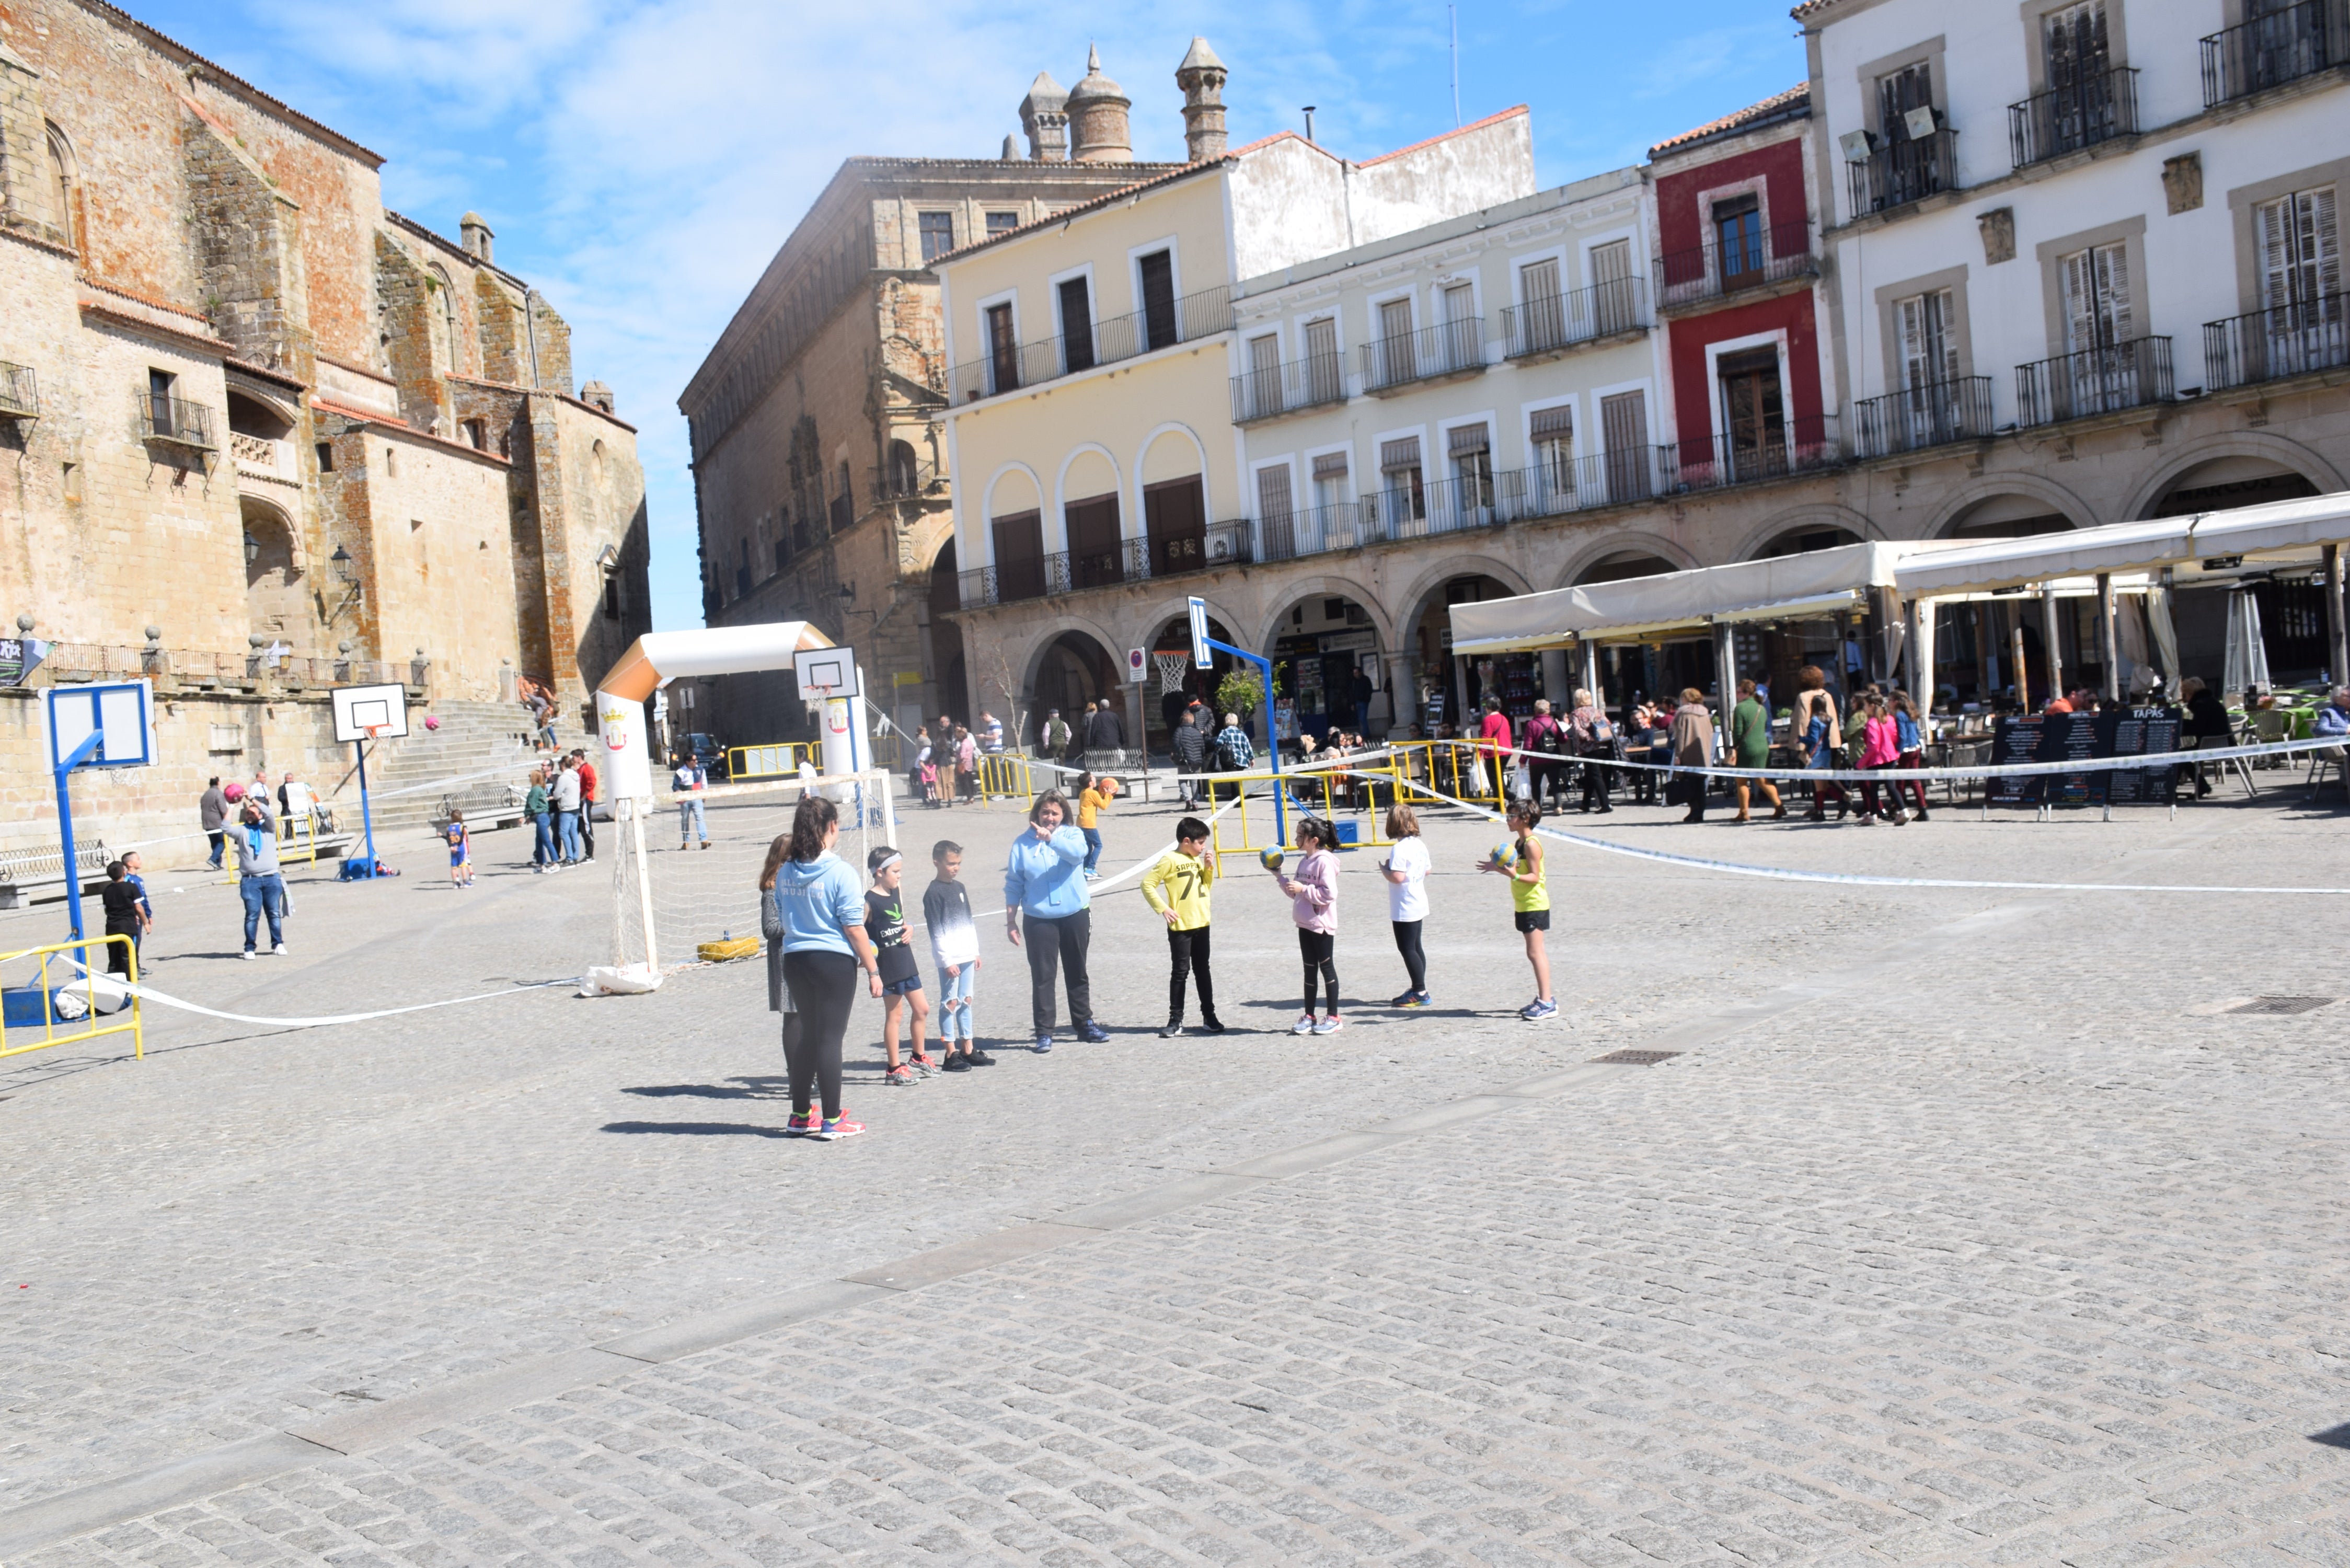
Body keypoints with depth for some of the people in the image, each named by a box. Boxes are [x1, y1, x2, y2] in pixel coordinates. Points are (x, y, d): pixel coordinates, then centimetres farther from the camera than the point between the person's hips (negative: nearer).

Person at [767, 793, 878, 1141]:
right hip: (834, 961, -6)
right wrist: (873, 970, -6)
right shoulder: (840, 873, -13)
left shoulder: (784, 872, 5)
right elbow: (854, 928, -13)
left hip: (794, 960, 6)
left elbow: (782, 922, 15)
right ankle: (831, 1121, 5)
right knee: (830, 1038, 0)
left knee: (809, 1036, 17)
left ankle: (800, 1116, 24)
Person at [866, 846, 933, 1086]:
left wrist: (908, 929, 0)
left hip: (906, 961, 8)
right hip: (888, 967, -8)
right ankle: (894, 1069, 11)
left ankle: (918, 1057, 31)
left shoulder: (896, 892, 8)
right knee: (894, 1015, 1)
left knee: (922, 1010, 14)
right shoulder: (870, 902, -16)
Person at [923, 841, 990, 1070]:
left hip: (967, 955, 7)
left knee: (966, 1001, 11)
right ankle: (951, 1053, 2)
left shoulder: (959, 887, 12)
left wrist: (976, 952, 17)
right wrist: (947, 961, -15)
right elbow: (936, 932, -13)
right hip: (949, 958, -7)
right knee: (950, 1003, -2)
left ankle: (968, 1050, 16)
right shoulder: (933, 893, -10)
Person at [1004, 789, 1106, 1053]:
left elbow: (1077, 852, -25)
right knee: (1042, 976, -1)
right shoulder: (1023, 843, 0)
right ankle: (1044, 1033, 5)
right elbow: (1014, 884, 3)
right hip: (1039, 919, -1)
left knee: (1077, 973, 13)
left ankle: (1084, 1024, 26)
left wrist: (1050, 838, -41)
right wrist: (1010, 920, 0)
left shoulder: (1072, 835, -1)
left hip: (1075, 915, 1)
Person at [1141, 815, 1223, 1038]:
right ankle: (1176, 1021, 6)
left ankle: (1209, 1017, 20)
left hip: (1201, 925, 6)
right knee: (1180, 972, -1)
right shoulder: (1170, 860, -11)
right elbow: (1147, 884, -12)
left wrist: (1209, 868, 3)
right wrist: (1163, 908, -16)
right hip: (1180, 927, -6)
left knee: (1202, 971, 13)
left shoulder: (1198, 860, 10)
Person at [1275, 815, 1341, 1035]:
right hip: (1305, 924, 8)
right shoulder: (1304, 861, 11)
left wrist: (1303, 889, -20)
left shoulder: (1324, 862, -16)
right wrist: (1279, 877, 11)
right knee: (1310, 969, 12)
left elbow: (1329, 894, -23)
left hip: (1322, 926, -8)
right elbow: (1296, 893, 19)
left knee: (1327, 967, 1)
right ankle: (1309, 1017, 18)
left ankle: (1333, 1017, 10)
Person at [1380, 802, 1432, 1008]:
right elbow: (1428, 870, 14)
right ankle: (1417, 989, 24)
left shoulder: (1399, 849, -21)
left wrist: (1384, 869, -10)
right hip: (1419, 904, 9)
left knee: (1407, 948, -2)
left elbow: (1398, 877, -27)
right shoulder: (1420, 844, 6)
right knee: (1415, 947, 16)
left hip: (1404, 909, -9)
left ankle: (1420, 993, -1)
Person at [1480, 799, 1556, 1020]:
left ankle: (1547, 1003, -10)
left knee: (1535, 952, -10)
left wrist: (1514, 876, -36)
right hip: (1525, 905, 10)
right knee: (1535, 953, 13)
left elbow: (1535, 876, -21)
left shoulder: (1531, 844, -16)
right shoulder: (1520, 843, 14)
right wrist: (1498, 868, 16)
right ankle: (1543, 999, 19)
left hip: (1534, 905, -10)